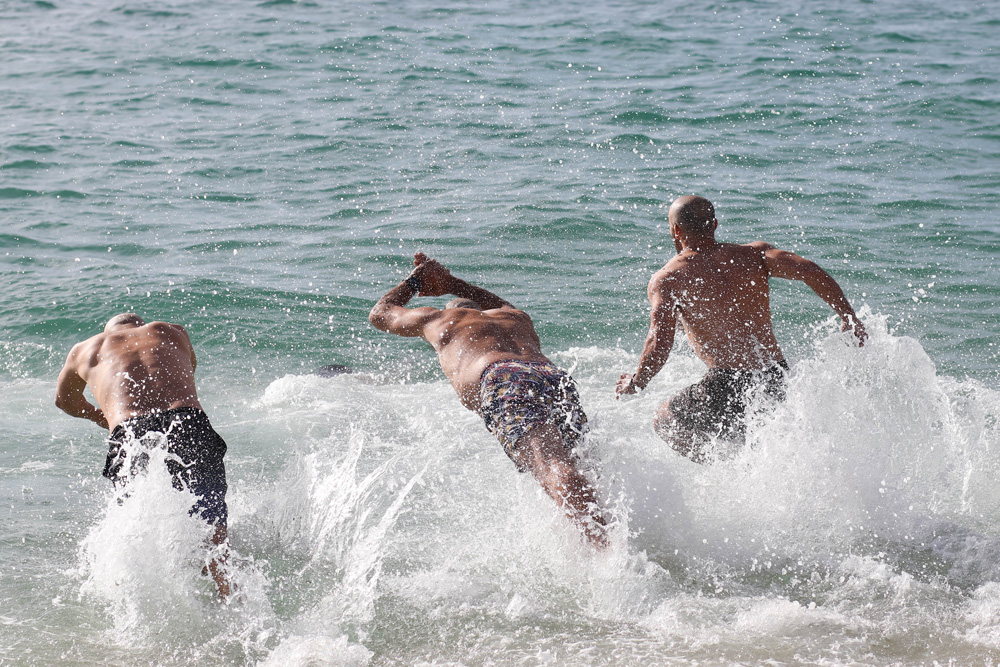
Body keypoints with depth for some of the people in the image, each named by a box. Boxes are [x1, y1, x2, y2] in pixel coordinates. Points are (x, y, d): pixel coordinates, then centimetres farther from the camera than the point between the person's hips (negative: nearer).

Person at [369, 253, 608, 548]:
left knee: (555, 473, -26)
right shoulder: (518, 317, 46)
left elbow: (380, 314, 55)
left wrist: (414, 281, 71)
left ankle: (608, 548, -49)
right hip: (557, 378, 5)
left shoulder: (440, 319, 35)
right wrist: (451, 284, 79)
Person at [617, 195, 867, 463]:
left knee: (665, 420, 22)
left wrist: (635, 383, 7)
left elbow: (659, 347, -11)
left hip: (728, 386, -5)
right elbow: (809, 271, -5)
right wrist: (849, 318, 1)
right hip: (777, 381, 5)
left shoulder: (667, 280, 0)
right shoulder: (753, 255, 9)